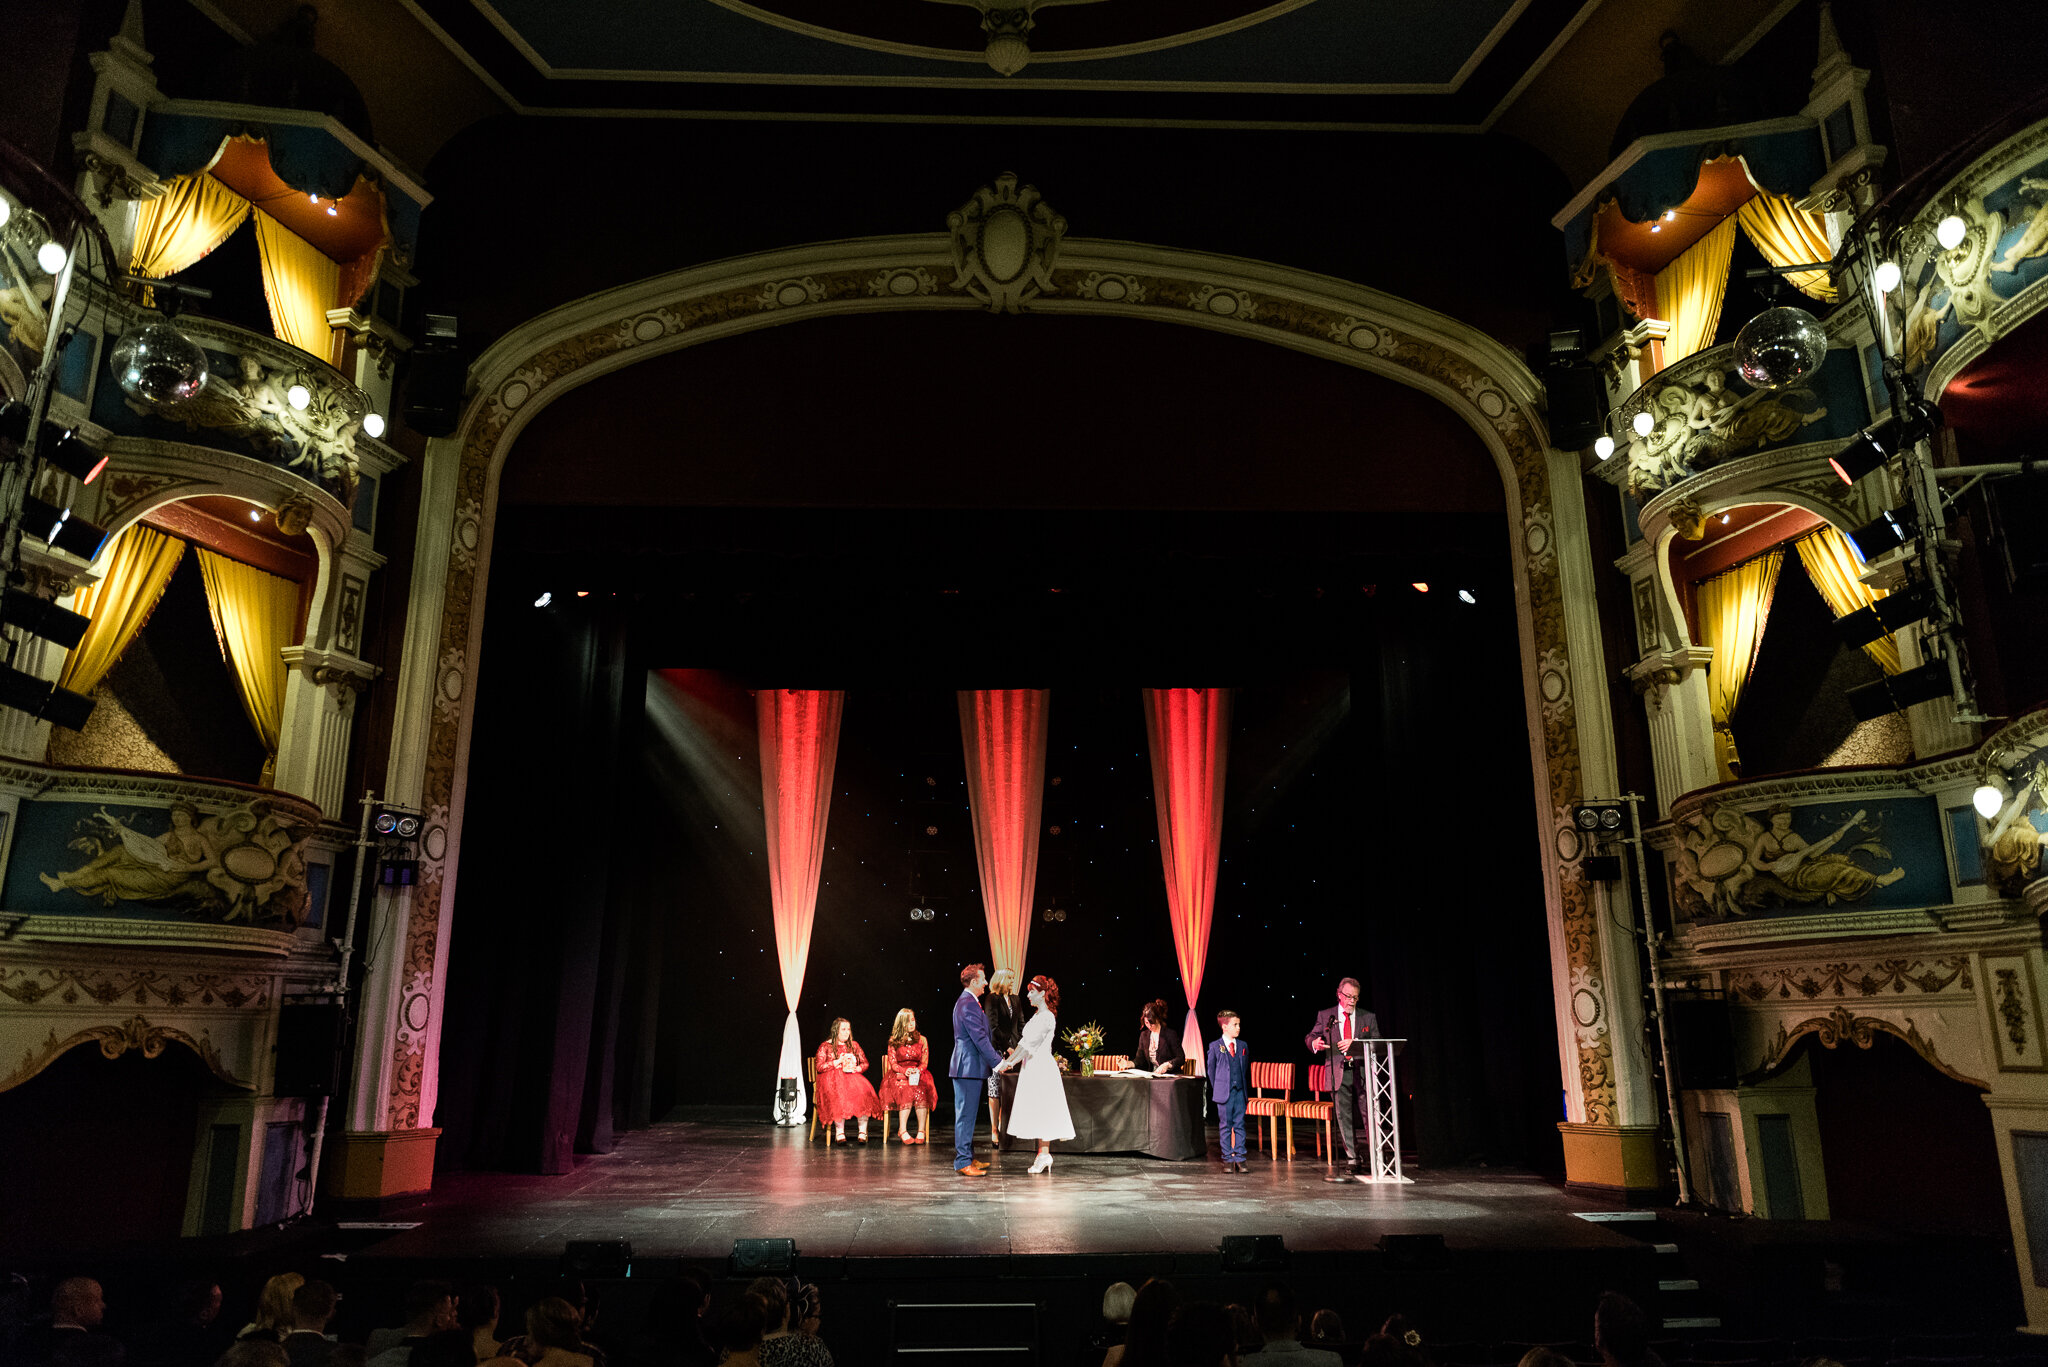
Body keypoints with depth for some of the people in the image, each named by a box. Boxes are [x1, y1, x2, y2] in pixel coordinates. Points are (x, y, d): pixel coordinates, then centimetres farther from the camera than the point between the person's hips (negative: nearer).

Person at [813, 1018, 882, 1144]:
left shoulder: (854, 1045, 20)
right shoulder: (825, 1046, 10)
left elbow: (865, 1063, 19)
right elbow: (820, 1067, 0)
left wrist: (856, 1069, -3)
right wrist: (838, 1061, -7)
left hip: (852, 1076, 3)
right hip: (831, 1078, -2)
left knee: (863, 1091, -31)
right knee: (838, 1095, -37)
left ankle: (863, 1131, -28)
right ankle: (839, 1131, -32)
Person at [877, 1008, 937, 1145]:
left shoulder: (922, 1040, 16)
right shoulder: (894, 1041, 13)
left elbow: (925, 1062, 9)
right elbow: (892, 1063, 5)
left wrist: (917, 1070, -13)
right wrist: (904, 1070, -15)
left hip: (918, 1074, 1)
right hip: (899, 1074, -1)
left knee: (920, 1090, -33)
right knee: (906, 1091, -34)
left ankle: (922, 1131, -33)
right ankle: (902, 1130, -33)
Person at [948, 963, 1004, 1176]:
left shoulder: (966, 1001, 17)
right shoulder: (969, 1004, -17)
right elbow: (980, 1038, -20)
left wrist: (997, 1057, 20)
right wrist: (998, 1062, -15)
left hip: (967, 1066, 11)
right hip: (969, 1067, -11)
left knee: (967, 1114, 15)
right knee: (966, 1115, -7)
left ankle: (966, 1157, 23)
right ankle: (963, 1162, -3)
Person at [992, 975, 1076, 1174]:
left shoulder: (1046, 1017, -15)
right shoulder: (1038, 1015, 15)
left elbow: (1029, 1043, -18)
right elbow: (1028, 1044, 18)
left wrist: (1008, 1062, -16)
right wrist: (1012, 1059, 13)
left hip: (1041, 1068, -10)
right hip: (1033, 1068, 10)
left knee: (1042, 1112, -6)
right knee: (1038, 1113, 9)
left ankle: (1044, 1155, -3)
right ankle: (1043, 1156, 12)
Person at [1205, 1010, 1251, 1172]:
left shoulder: (1243, 1046, 9)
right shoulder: (1215, 1046, -1)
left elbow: (1247, 1069, 12)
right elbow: (1211, 1070, 3)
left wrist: (1246, 1089, 6)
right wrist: (1217, 1089, 1)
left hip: (1240, 1092, 3)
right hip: (1224, 1092, -3)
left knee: (1240, 1125, 3)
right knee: (1225, 1126, 3)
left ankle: (1239, 1159, 9)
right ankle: (1228, 1159, 11)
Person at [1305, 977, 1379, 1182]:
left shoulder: (1368, 1017, 10)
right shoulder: (1325, 1016, 10)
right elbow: (1311, 1036, 9)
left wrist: (1354, 1043, -14)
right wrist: (1314, 1042, -16)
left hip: (1362, 1071, 0)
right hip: (1339, 1072, 1)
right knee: (1344, 1118, 4)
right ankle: (1352, 1161, 13)